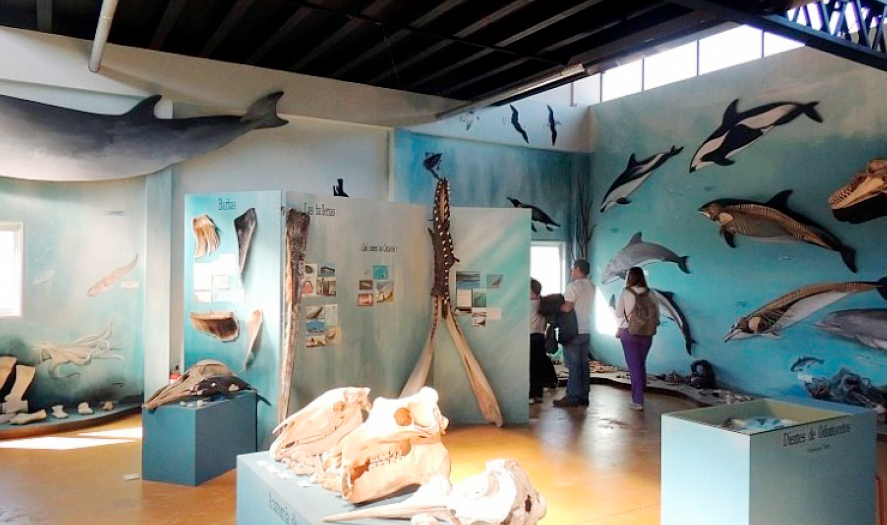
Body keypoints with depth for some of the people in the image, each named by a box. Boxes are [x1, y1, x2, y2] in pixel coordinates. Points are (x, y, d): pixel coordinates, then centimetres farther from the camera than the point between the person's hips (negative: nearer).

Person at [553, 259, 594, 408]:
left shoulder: (573, 286, -13)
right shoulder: (591, 287, 11)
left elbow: (567, 307, -20)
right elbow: (583, 306, 12)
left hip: (573, 332, -7)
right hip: (586, 331, 7)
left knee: (573, 366, -3)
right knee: (583, 364, 10)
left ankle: (572, 397, -1)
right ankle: (583, 397, 15)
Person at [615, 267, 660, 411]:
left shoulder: (626, 293, -8)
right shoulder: (649, 293, 1)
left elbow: (618, 313, -5)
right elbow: (657, 312, 1)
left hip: (629, 333, -4)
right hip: (646, 334, 4)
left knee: (634, 366, 1)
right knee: (641, 365, 16)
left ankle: (638, 401, 1)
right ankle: (638, 397, 24)